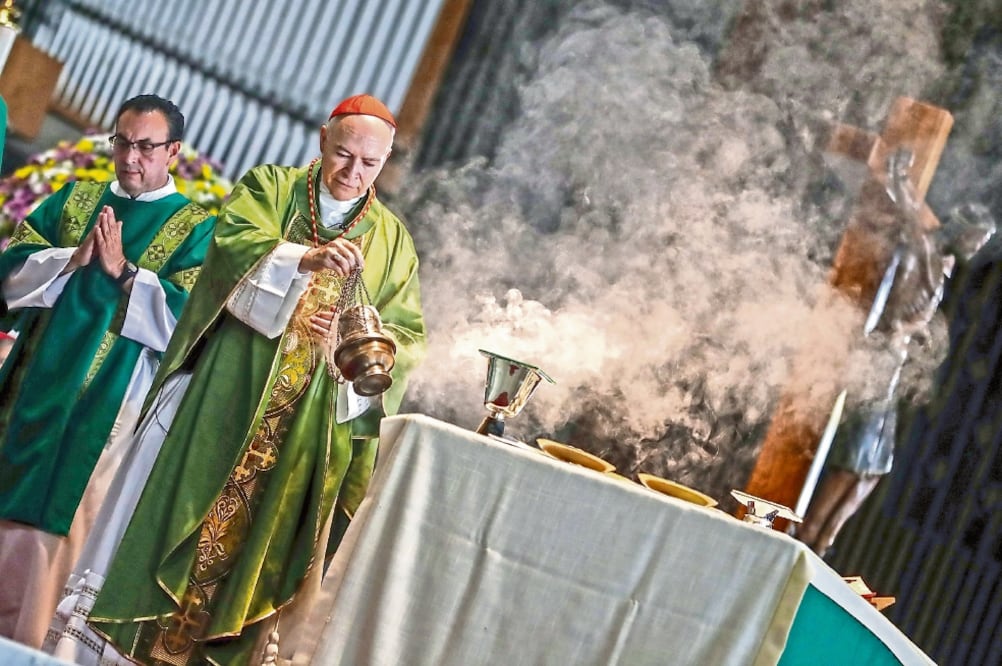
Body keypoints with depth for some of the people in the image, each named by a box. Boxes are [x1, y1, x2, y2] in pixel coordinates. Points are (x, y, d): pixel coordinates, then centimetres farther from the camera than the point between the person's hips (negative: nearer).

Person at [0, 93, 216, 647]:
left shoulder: (196, 229, 1)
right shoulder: (71, 201, 13)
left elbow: (186, 316, -11)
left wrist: (121, 272, -17)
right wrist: (70, 262, -13)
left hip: (108, 403, -4)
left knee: (67, 518, -1)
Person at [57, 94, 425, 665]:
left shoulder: (393, 238, 12)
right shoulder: (270, 187, 6)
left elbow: (408, 334, 8)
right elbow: (234, 241, -14)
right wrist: (303, 258, -31)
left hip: (308, 419, 2)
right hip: (223, 390, -1)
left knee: (259, 528, 2)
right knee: (176, 505, -4)